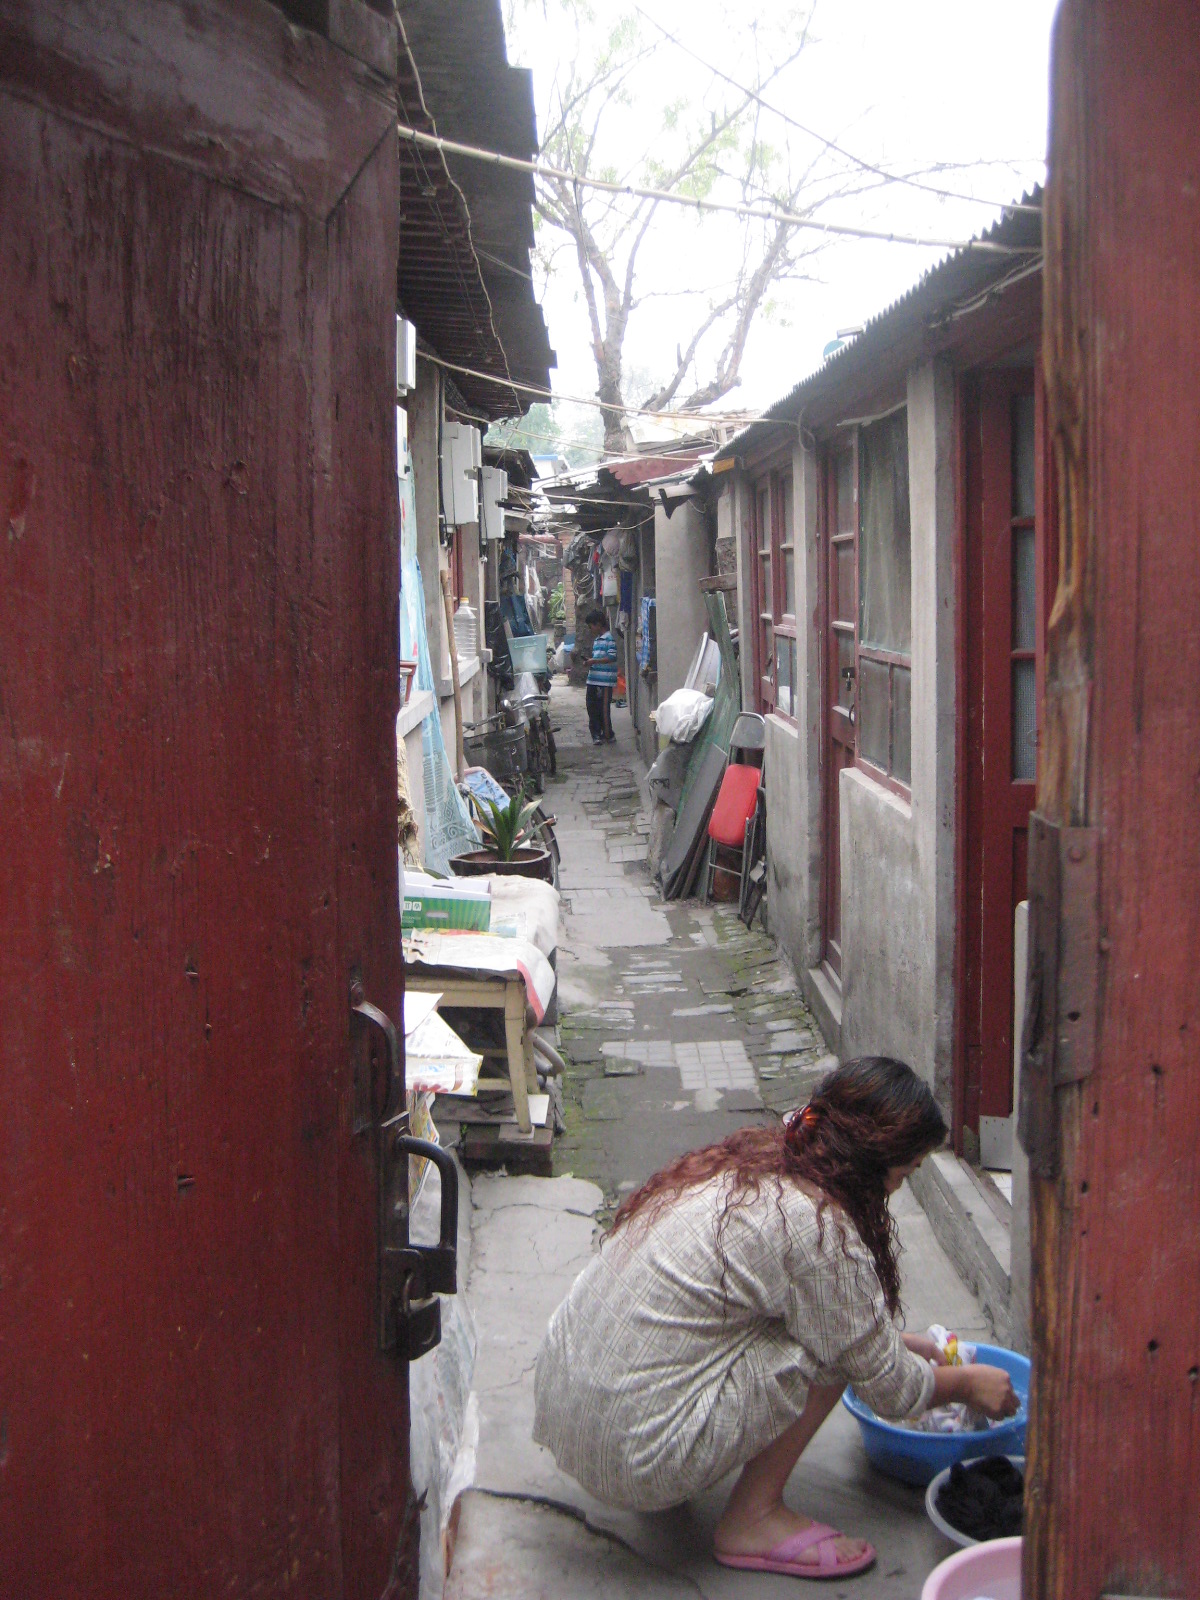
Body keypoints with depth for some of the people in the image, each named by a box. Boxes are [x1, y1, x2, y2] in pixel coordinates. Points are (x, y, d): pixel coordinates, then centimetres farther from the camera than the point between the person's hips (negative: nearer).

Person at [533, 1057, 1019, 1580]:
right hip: (636, 1459, -8)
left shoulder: (753, 1154, 6)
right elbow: (889, 1389, -3)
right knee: (832, 1341, -5)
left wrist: (892, 1341, 31)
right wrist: (967, 1383, 15)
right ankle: (753, 1519, 6)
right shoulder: (820, 1230, -18)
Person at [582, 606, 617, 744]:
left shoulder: (609, 638, -11)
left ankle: (608, 735, 7)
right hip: (593, 679, 9)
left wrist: (594, 661, -16)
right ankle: (596, 734, 18)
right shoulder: (596, 640, 17)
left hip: (605, 681, -9)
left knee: (604, 709, -3)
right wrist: (589, 662, 6)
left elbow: (612, 657, -19)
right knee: (592, 708, 10)